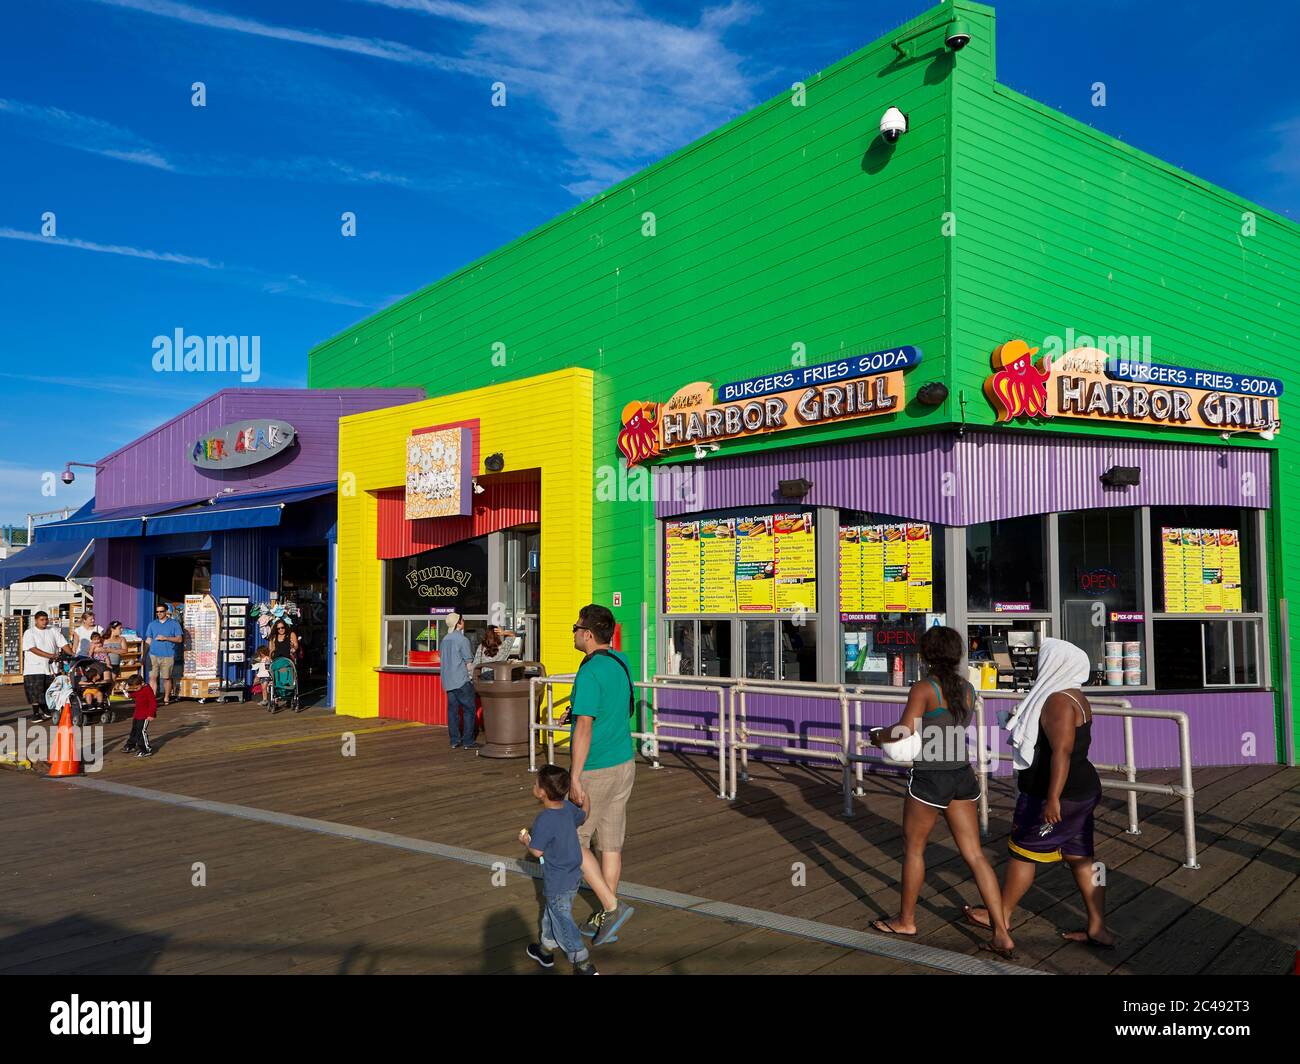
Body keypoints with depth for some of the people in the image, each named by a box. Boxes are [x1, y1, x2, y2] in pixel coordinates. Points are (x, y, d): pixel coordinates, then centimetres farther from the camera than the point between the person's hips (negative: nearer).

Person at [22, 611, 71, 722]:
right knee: (35, 692, -5)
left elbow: (64, 644, 5)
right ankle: (36, 713, 3)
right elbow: (33, 649, -13)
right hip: (34, 668, -4)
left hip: (50, 667, 4)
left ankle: (46, 711, 21)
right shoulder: (29, 633, -1)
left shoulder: (53, 631, 11)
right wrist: (50, 655, -23)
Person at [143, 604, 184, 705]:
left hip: (168, 656, -2)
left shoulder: (174, 623, 4)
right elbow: (148, 641, 14)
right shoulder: (152, 624, 13)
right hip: (153, 655, 2)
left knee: (166, 678, 3)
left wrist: (165, 638, -11)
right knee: (152, 677, -5)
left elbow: (179, 639, 0)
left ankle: (166, 698, 15)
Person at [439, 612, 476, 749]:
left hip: (448, 681, 7)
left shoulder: (444, 640, 11)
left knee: (452, 710, 10)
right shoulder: (462, 639, -11)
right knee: (469, 710, 0)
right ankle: (468, 741, -2)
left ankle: (455, 740, 12)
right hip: (462, 681, -7)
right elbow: (468, 663, -11)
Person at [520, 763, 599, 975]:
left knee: (563, 922, 5)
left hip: (557, 882, -9)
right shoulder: (568, 807, -7)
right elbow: (583, 815, 14)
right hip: (573, 876, 9)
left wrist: (525, 839, -3)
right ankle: (546, 949, 44)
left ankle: (584, 965, 11)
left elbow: (537, 851, -22)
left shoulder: (544, 820, -29)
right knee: (551, 914, 27)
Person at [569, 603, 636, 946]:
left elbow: (584, 728, -25)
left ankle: (611, 907, -1)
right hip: (624, 763, 8)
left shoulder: (589, 673, -21)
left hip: (595, 771, -8)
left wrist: (574, 779, -24)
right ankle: (605, 919, 21)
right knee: (611, 843, 13)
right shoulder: (621, 662, 6)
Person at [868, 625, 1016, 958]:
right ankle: (1002, 935, 7)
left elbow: (904, 730, -24)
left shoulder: (924, 689, -15)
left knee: (913, 847, 13)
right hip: (962, 777, 6)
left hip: (931, 778, -6)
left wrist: (878, 735, -5)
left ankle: (906, 920, 29)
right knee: (974, 854, 9)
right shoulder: (967, 689, 6)